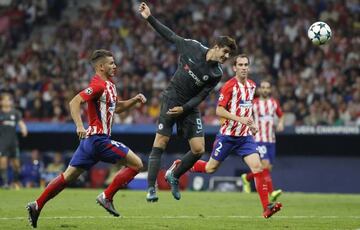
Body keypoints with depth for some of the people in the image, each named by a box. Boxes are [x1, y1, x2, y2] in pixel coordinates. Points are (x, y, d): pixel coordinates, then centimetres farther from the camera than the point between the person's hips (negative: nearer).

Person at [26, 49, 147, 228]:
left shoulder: (109, 85, 17)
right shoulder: (98, 85, -13)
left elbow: (116, 107, 31)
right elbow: (74, 102, -23)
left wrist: (135, 99, 16)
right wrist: (79, 126, -34)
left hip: (90, 139, 10)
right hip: (98, 138, -10)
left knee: (68, 176, 11)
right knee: (136, 164, -6)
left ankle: (37, 206, 11)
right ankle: (107, 197, -5)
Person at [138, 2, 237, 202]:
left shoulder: (216, 74, -5)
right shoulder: (193, 47, -8)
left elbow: (201, 96, -6)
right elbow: (170, 36, 2)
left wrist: (184, 108, -20)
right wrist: (150, 18, -2)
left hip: (189, 107, 3)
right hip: (171, 100, -2)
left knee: (198, 149, -6)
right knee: (160, 143, -10)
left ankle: (174, 176, 18)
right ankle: (151, 188, -8)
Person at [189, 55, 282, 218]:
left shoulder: (251, 85, 7)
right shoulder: (230, 86, -13)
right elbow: (219, 110, -16)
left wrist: (251, 123, 10)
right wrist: (239, 119, -25)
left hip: (245, 136, 4)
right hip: (228, 135, -4)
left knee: (257, 167, -13)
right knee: (211, 168, 8)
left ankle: (266, 207, -16)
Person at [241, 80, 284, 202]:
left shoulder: (274, 103, 9)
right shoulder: (254, 103, -2)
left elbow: (281, 116, 21)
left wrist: (280, 123, 1)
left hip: (271, 140, 5)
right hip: (259, 139, -5)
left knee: (268, 168, 6)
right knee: (265, 164, -19)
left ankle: (247, 177, 32)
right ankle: (271, 192, -24)